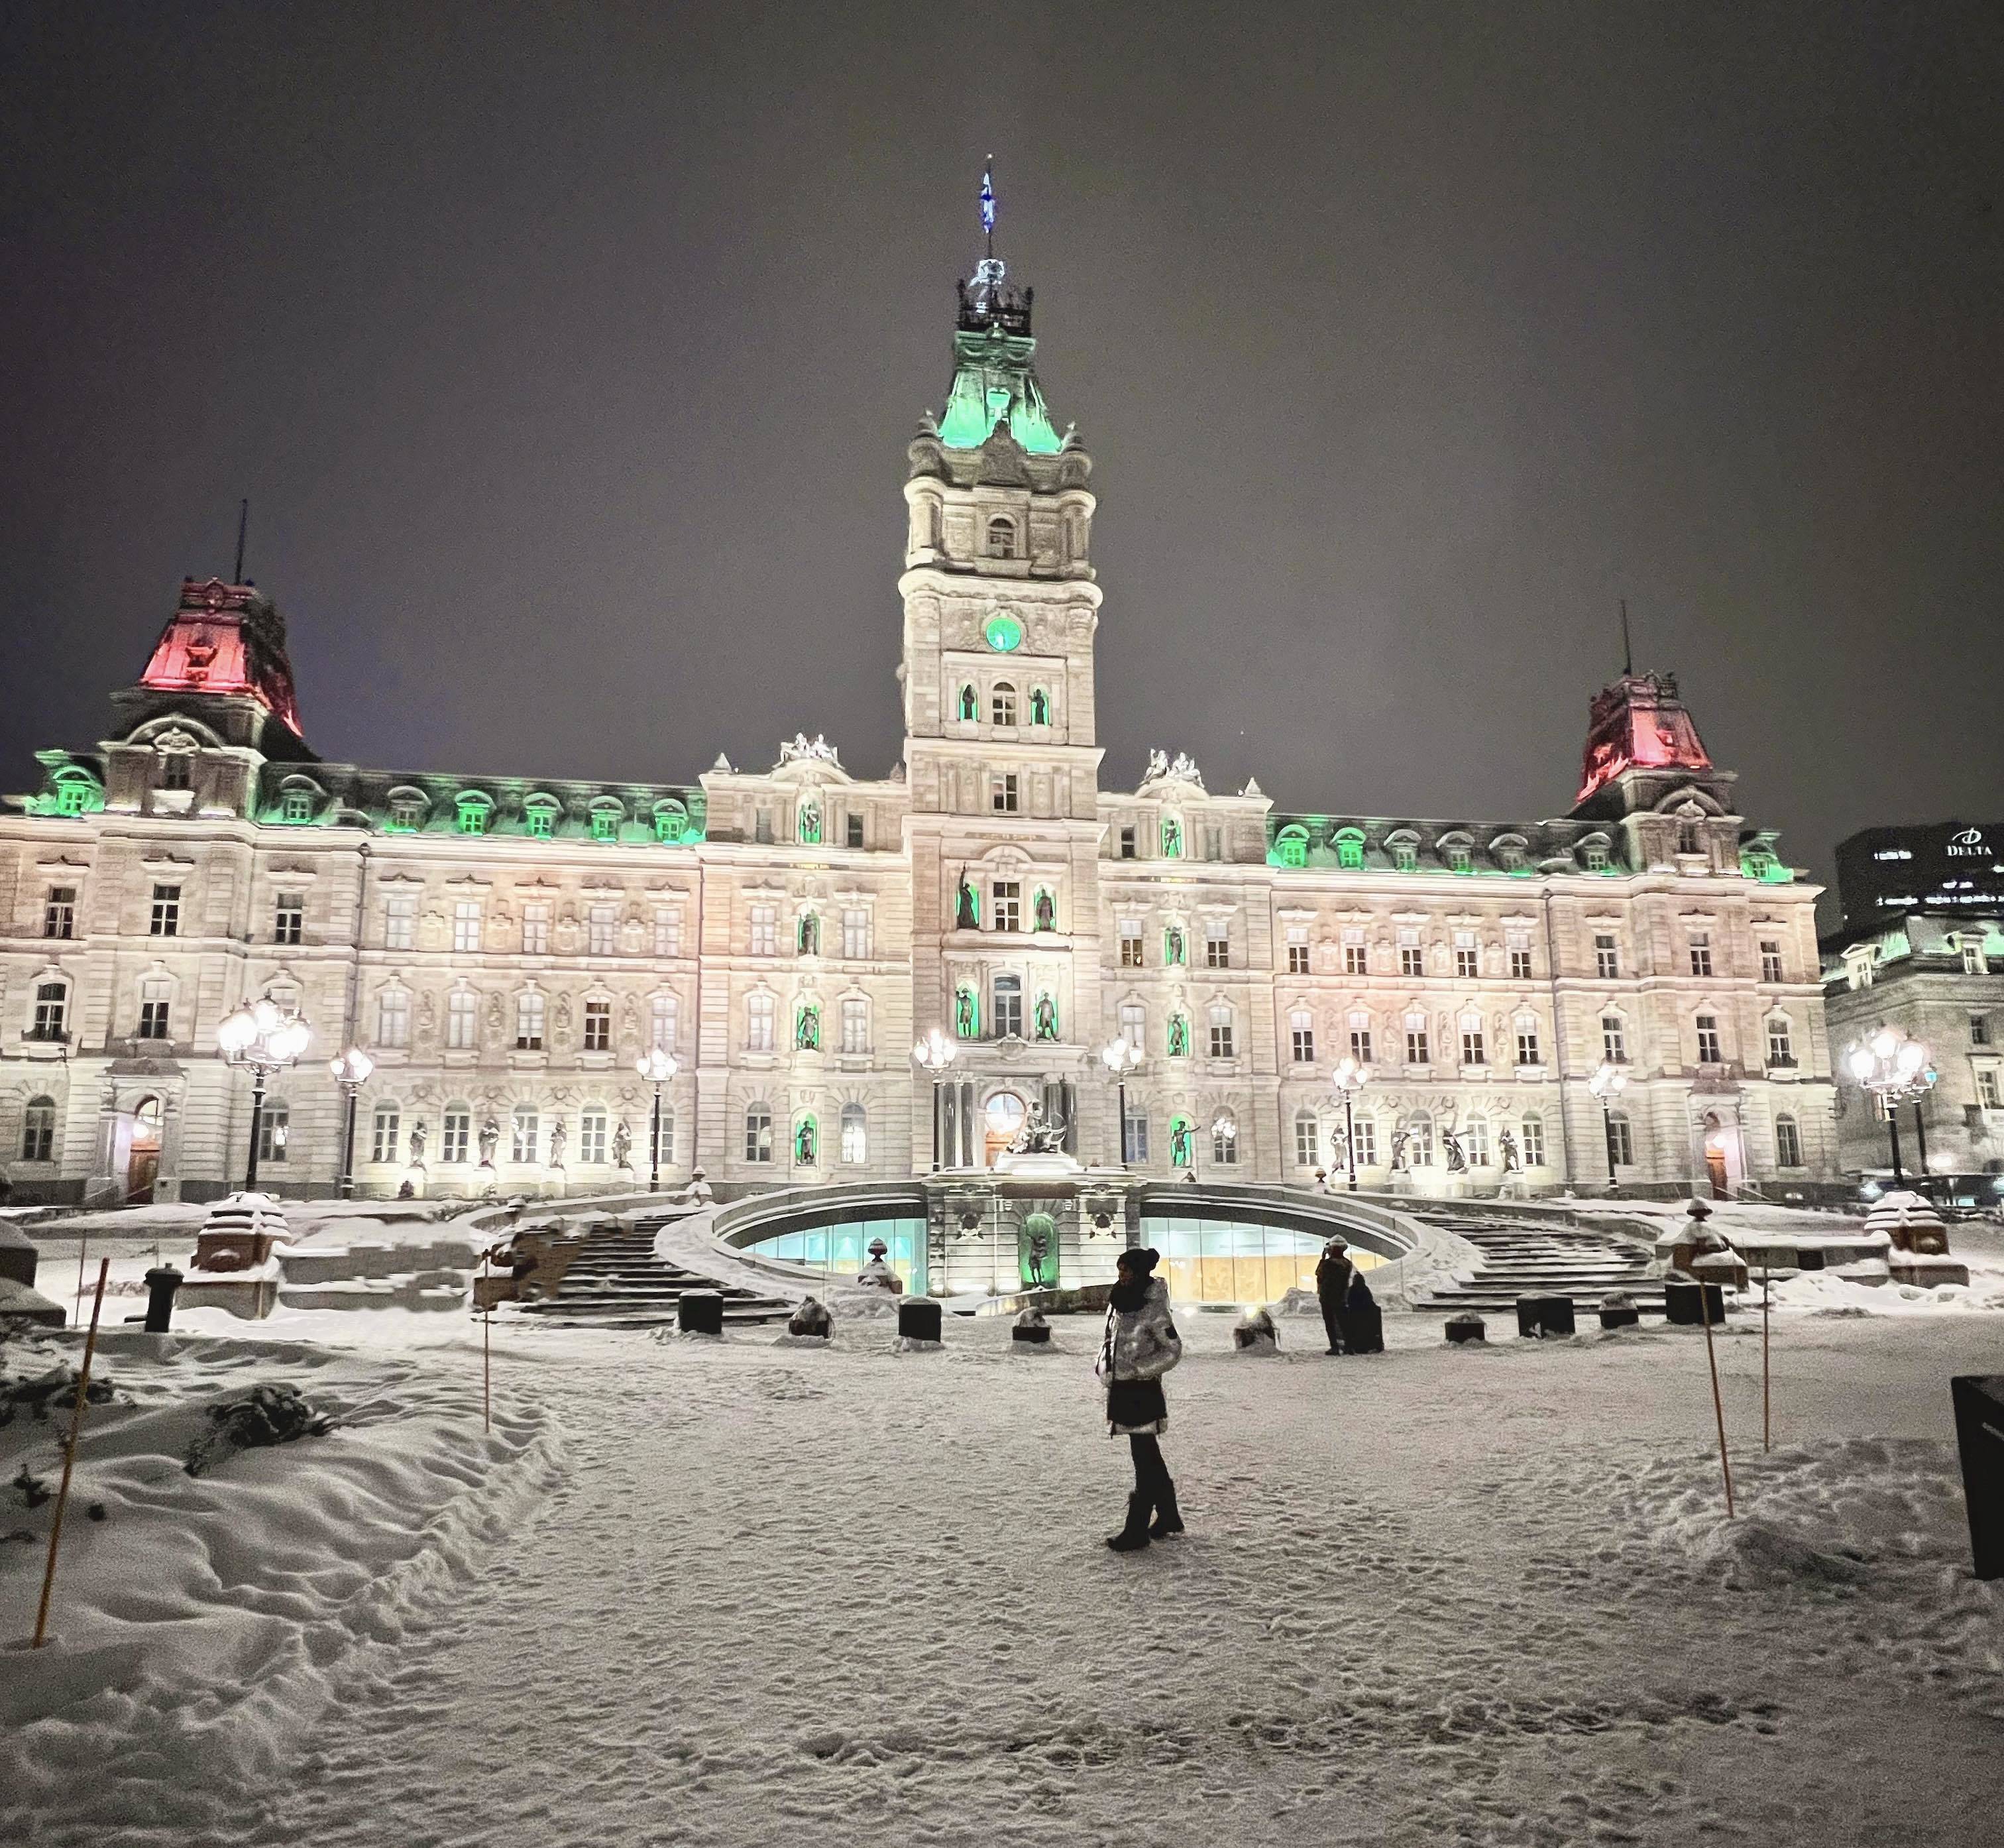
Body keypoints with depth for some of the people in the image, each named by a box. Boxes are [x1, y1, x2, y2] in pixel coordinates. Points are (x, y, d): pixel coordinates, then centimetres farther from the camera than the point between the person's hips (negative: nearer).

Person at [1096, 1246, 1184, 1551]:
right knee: (1149, 1457, 19)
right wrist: (1104, 1366, 6)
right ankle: (1168, 1516, 32)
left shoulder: (1152, 1309, -16)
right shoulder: (1118, 1302, 7)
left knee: (1144, 1460, -2)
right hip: (1121, 1389, 9)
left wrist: (1136, 1369, -16)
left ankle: (1137, 1531, 4)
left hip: (1142, 1390, -9)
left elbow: (1173, 1350, -13)